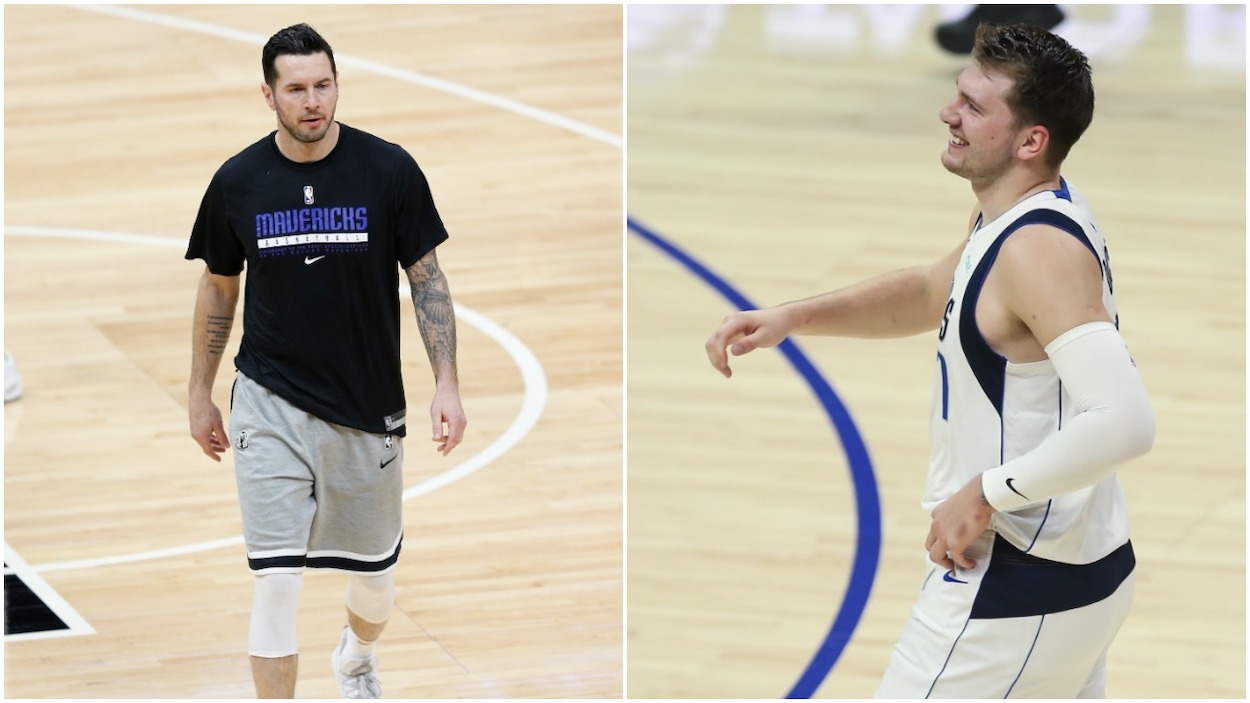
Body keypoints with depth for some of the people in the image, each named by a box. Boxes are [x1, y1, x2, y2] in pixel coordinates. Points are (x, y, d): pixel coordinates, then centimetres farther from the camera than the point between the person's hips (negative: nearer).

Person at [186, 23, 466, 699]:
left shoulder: (390, 170, -8)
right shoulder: (238, 183, -5)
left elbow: (426, 277, -1)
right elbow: (218, 287, 9)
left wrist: (447, 383, -9)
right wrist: (200, 394, 13)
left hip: (368, 408, 1)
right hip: (270, 405, -1)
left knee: (374, 576, 16)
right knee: (276, 581, -10)